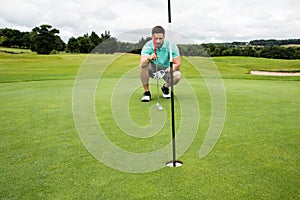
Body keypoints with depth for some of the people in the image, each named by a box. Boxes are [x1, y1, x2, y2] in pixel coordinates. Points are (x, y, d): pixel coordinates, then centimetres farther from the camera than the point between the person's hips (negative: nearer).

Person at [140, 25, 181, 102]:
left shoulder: (171, 45, -19)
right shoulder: (148, 46, -20)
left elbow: (177, 64, -20)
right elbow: (142, 63, -36)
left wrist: (165, 71, -35)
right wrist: (149, 58, -58)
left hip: (166, 69, 0)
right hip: (152, 70, 0)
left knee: (177, 75, -31)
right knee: (144, 64, -31)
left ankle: (165, 87, 5)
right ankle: (146, 92, -15)